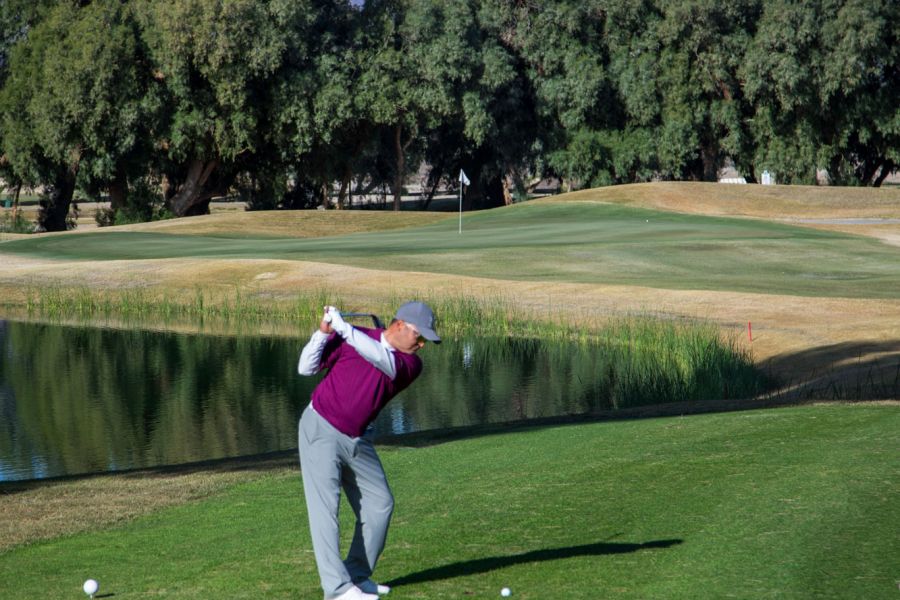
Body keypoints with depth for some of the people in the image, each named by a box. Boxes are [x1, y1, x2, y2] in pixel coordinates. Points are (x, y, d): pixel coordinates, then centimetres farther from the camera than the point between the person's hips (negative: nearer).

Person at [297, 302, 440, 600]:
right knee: (325, 506, -11)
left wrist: (342, 326, -32)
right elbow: (306, 368, -5)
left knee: (379, 504, 7)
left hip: (358, 440, 5)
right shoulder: (347, 338, -8)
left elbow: (384, 360, -26)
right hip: (321, 430, -5)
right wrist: (324, 331, -20)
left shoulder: (411, 364, -4)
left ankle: (358, 576, 19)